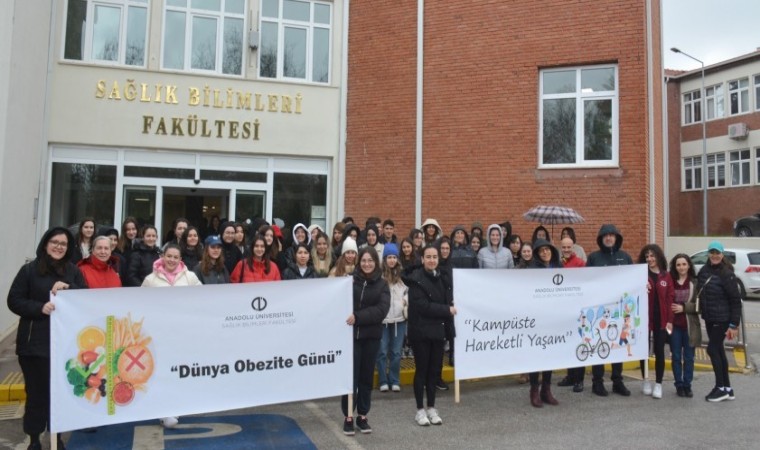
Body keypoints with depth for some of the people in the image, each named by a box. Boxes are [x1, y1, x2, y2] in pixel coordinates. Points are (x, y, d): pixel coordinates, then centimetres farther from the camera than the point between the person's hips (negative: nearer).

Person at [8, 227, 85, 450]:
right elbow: (14, 301, -2)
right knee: (36, 391, 5)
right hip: (34, 342, -2)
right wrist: (40, 308, -16)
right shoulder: (29, 270, 0)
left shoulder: (73, 271, 7)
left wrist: (68, 288, -16)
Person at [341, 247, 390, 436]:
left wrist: (358, 317, -22)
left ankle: (362, 416, 22)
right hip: (351, 334, -2)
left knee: (366, 376, 10)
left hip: (371, 336, 2)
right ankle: (348, 416, 14)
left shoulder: (382, 284, 2)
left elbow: (382, 310, -11)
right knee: (350, 375, 2)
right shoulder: (350, 279, -1)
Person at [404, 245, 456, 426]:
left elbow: (448, 301, 10)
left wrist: (451, 309, -12)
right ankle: (420, 410, 13)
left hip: (438, 330, 5)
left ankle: (431, 408, 21)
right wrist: (447, 310, -15)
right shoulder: (416, 279, -10)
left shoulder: (442, 279, 10)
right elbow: (422, 305, -18)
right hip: (420, 331, -5)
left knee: (434, 370, 10)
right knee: (422, 370, 2)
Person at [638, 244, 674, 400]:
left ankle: (658, 384, 11)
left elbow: (670, 298, 2)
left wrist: (670, 320, -4)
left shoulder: (666, 276, 5)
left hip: (661, 319, 1)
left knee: (659, 351, 2)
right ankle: (646, 381, 21)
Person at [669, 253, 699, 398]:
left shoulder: (695, 283, -2)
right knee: (676, 356, 8)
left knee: (689, 357, 8)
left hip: (690, 325, -1)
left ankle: (687, 385, 19)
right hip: (674, 325, 1)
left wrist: (683, 307, -14)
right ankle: (679, 385, 18)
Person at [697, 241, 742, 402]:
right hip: (709, 318, 7)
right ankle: (727, 389, 21)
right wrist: (702, 313, 6)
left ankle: (721, 388, 8)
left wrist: (734, 324, -15)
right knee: (719, 351, 12)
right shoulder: (704, 271, 5)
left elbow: (735, 300, -13)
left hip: (722, 319, -7)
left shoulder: (727, 274, -13)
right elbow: (700, 293, 12)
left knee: (712, 349, -6)